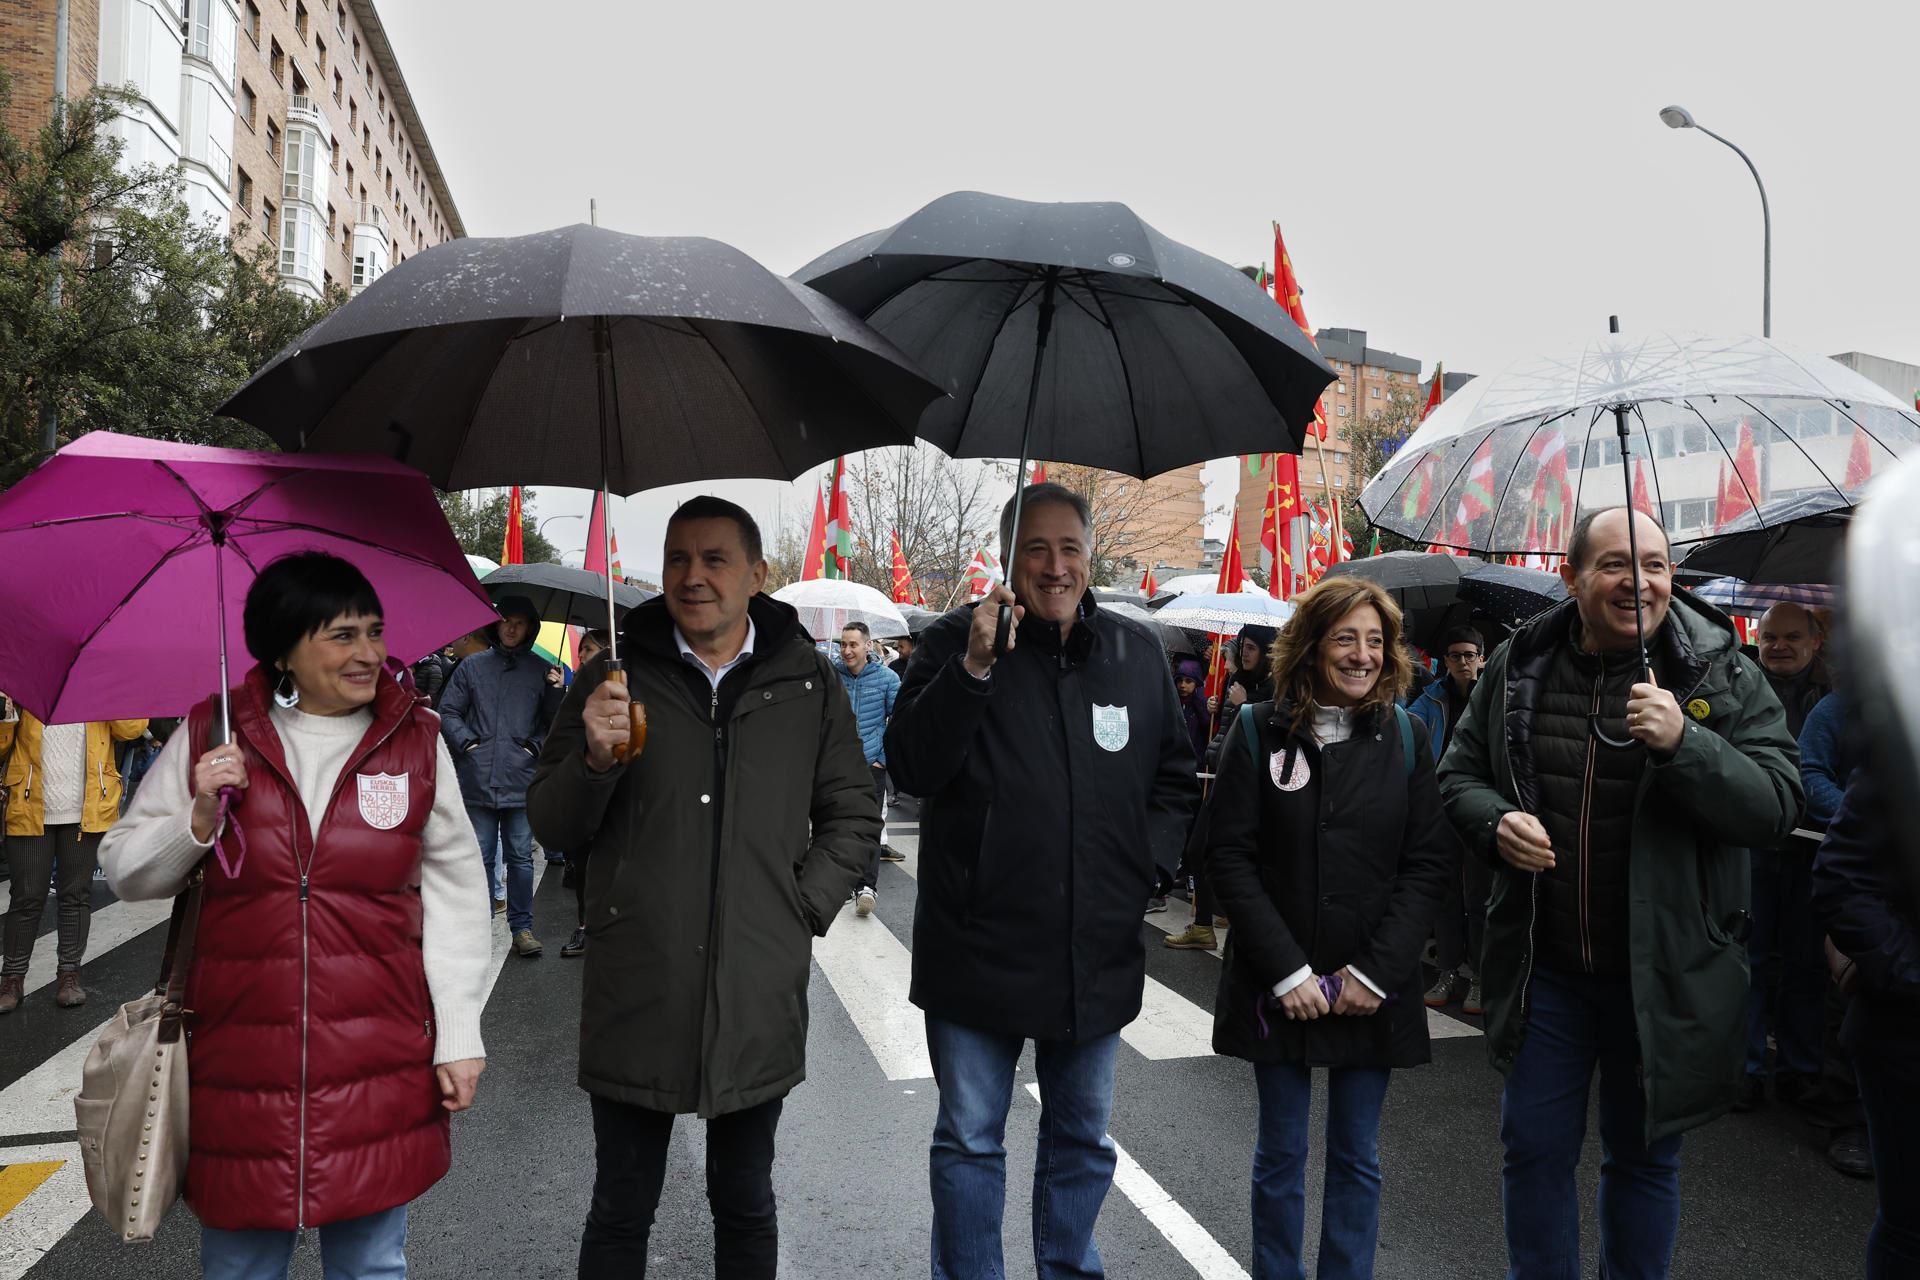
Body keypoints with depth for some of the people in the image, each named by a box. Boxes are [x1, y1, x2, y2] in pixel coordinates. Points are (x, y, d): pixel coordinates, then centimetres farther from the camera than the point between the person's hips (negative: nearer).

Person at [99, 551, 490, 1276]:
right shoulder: (210, 736, 0)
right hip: (240, 1057, 0)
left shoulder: (417, 741, 0)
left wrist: (458, 1035, -2)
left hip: (380, 1068, 0)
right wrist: (199, 820, -13)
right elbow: (126, 873, 8)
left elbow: (451, 891, 1)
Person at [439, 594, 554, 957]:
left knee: (520, 857, 4)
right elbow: (448, 711, 10)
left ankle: (522, 927, 12)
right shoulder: (472, 666, 9)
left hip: (521, 781, 0)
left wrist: (536, 746, -5)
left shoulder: (541, 671, 7)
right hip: (478, 781, 1)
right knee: (480, 856, 6)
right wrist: (466, 741, -2)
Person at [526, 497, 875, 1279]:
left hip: (759, 997, 1)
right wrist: (594, 761, -17)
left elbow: (852, 815, 10)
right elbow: (550, 826, 3)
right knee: (621, 1212, 15)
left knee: (746, 1202, 19)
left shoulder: (808, 680, 1)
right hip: (635, 992, 0)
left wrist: (806, 909, -3)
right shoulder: (616, 674, 0)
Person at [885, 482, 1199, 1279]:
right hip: (978, 946, -3)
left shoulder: (1137, 652, 5)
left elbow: (1175, 776, 15)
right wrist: (975, 667, -26)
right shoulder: (955, 642, -6)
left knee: (1083, 1140, 20)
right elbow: (910, 768, -16)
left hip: (1098, 952, 4)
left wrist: (1146, 856, 1)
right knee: (969, 1143, 10)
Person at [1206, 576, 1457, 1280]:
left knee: (1357, 1158, 11)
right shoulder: (1259, 730, -3)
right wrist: (1285, 970, -13)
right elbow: (1230, 857, -6)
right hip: (1277, 987, -1)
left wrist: (1375, 970, -10)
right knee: (1280, 1155, 10)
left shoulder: (1406, 735, 2)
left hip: (1374, 990, 1)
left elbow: (1431, 862, -2)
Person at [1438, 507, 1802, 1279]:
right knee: (1534, 1149, 13)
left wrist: (1682, 743, -30)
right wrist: (1495, 821, -13)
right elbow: (1459, 773, 8)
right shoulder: (1517, 667, 0)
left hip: (1664, 974, -2)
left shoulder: (1724, 677, -7)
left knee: (1644, 1157, 16)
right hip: (1543, 965, 2)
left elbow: (1776, 807, -14)